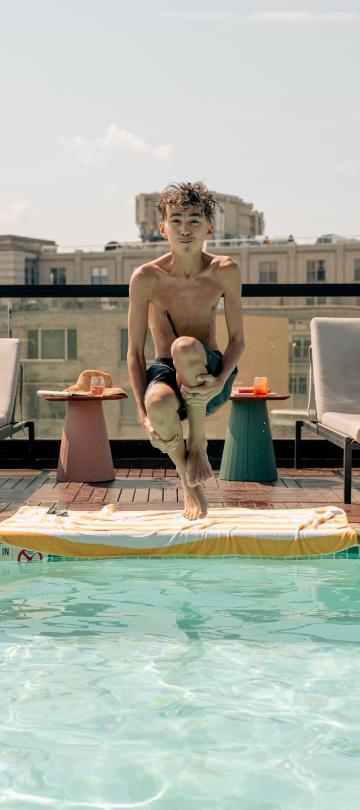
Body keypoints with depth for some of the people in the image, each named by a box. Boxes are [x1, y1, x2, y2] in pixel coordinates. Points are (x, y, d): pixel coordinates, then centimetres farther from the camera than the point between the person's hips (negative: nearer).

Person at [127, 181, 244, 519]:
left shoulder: (225, 271, -6)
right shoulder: (146, 278, -9)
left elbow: (237, 339, -1)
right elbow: (134, 351, -7)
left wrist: (220, 381, -22)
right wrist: (144, 413, -19)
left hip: (208, 379, 0)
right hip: (165, 373, 0)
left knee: (185, 346, -37)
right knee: (159, 405, -39)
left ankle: (199, 442, -13)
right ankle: (188, 482, -7)